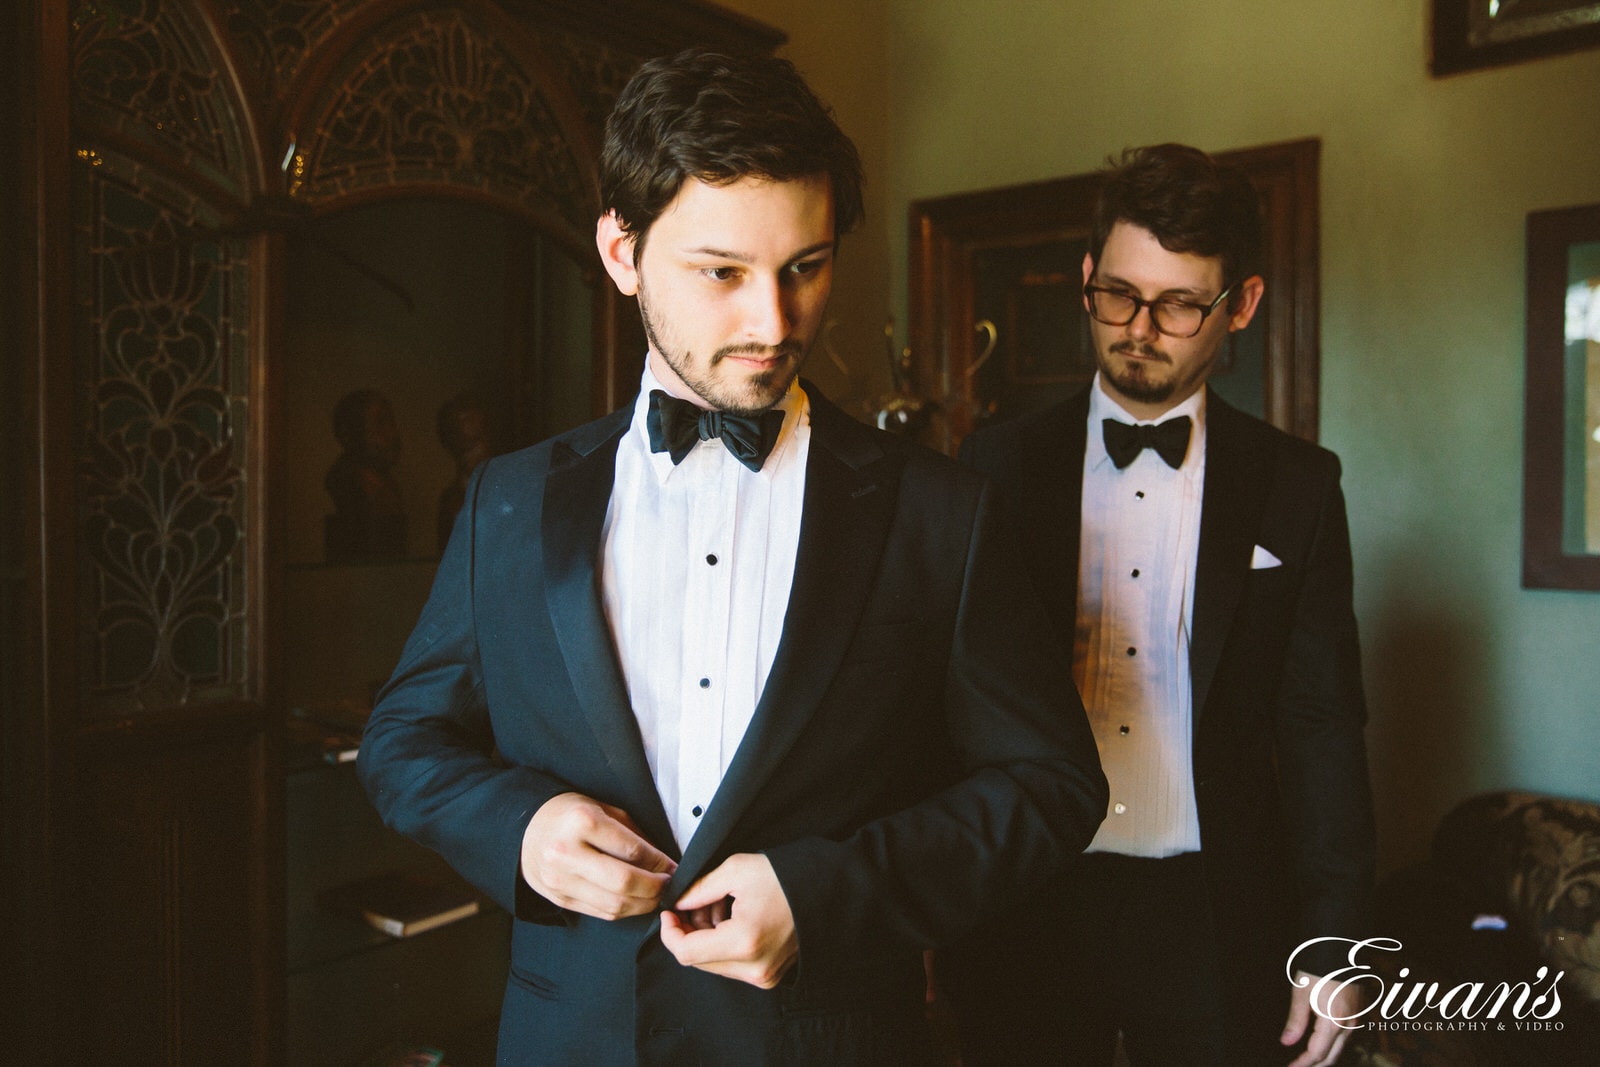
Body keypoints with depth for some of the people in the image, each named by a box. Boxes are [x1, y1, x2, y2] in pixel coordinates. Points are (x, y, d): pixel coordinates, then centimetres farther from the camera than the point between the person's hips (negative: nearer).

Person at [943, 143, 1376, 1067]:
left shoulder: (1297, 487, -1)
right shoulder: (999, 465, -2)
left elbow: (1323, 730, 1)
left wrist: (1332, 947, 0)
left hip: (1215, 921, 0)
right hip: (1026, 910, 0)